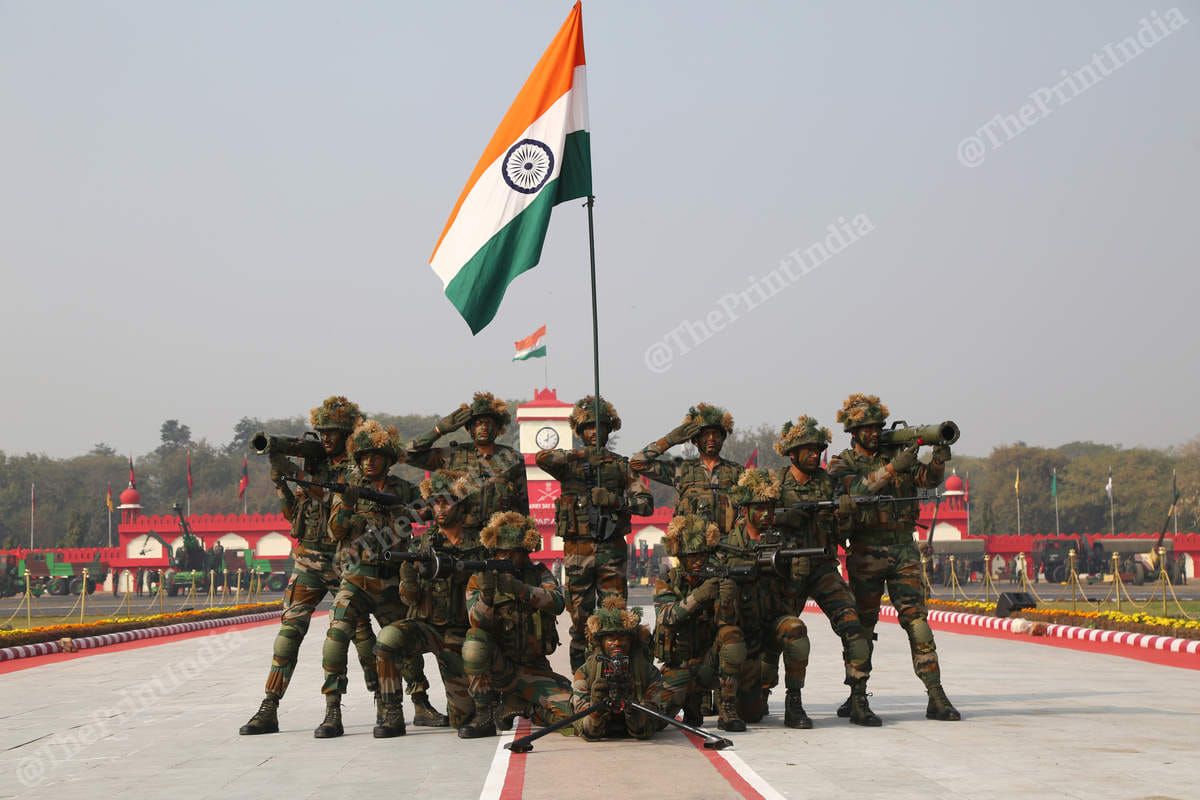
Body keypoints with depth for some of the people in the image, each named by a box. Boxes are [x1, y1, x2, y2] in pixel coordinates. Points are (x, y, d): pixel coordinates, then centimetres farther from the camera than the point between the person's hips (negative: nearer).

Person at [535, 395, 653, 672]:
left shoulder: (620, 465, 11)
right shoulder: (570, 464, 6)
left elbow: (647, 503, 6)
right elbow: (542, 458, -16)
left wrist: (619, 502, -12)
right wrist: (580, 455, -25)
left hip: (612, 549, 1)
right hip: (578, 550, -1)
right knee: (581, 615, 2)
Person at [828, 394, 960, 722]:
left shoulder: (898, 454, 13)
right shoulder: (842, 463, 4)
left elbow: (927, 479, -3)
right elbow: (856, 488, -18)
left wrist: (938, 461, -25)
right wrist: (892, 468, -29)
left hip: (904, 550, 2)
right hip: (866, 553, -1)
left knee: (916, 620, -7)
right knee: (862, 626, 5)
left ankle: (936, 698, -10)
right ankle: (857, 695, 18)